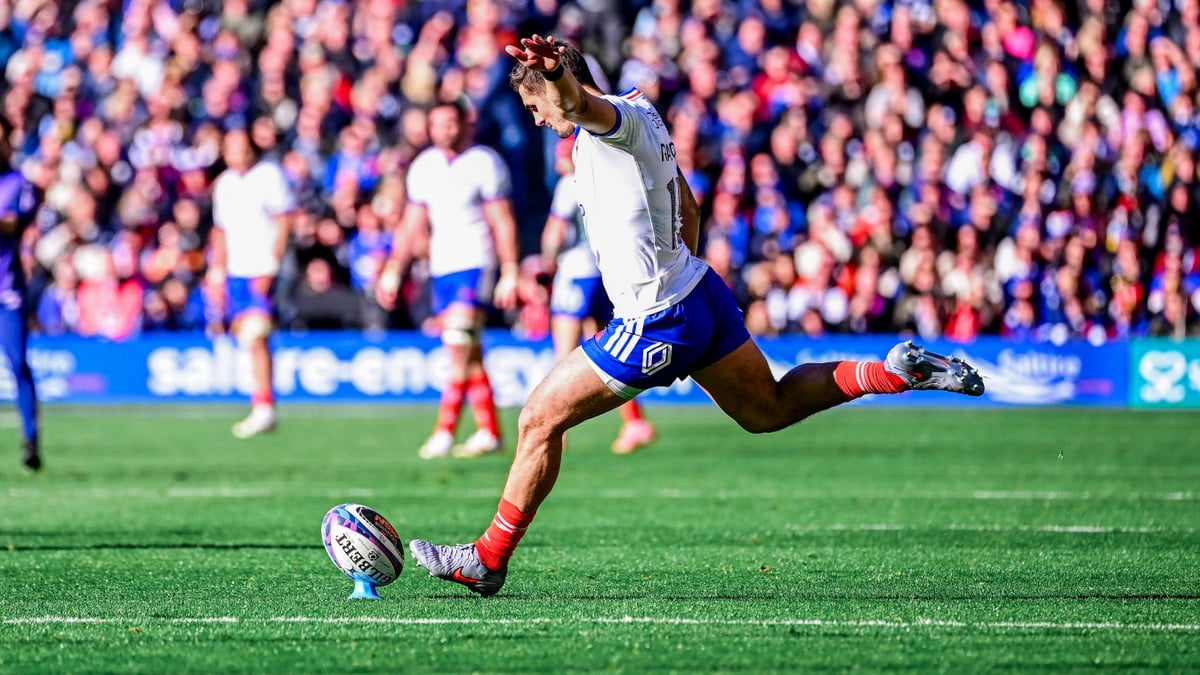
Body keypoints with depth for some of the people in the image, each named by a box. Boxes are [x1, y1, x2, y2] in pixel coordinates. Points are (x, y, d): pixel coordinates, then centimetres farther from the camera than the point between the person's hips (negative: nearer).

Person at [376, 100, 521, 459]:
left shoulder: (485, 163, -6)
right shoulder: (423, 166, 11)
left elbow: (503, 222, -6)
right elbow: (412, 223, 17)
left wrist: (510, 274, -11)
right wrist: (393, 270, 12)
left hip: (477, 266, -6)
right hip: (441, 268, 6)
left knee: (459, 348, -16)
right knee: (469, 355, 7)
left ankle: (444, 432, -18)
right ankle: (489, 431, 12)